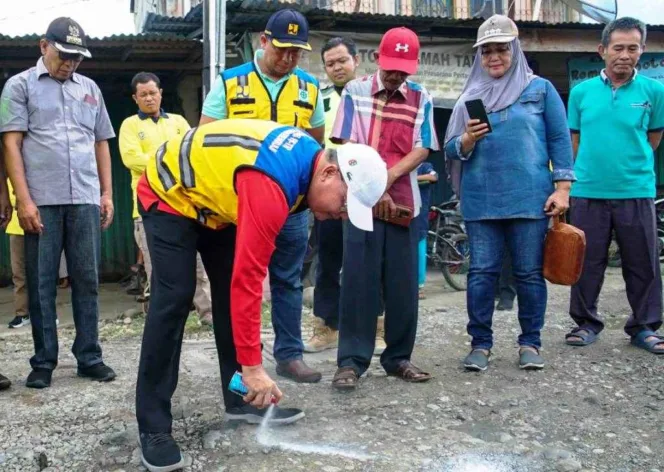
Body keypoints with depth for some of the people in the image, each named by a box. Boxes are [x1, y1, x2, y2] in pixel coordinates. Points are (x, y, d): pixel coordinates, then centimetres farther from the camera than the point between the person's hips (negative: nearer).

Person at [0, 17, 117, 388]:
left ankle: (90, 357, 13)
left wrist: (107, 193, 11)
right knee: (41, 284, 3)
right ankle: (44, 362, 12)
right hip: (42, 201, -3)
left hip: (86, 200, 3)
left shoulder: (90, 89, 17)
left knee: (88, 281, 5)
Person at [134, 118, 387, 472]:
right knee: (174, 299, -16)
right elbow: (249, 279, -37)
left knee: (230, 289, 4)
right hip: (170, 195, -9)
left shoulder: (308, 154, -9)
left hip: (212, 197, 9)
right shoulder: (270, 186, -37)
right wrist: (252, 366, -33)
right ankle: (153, 427, -9)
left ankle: (241, 400, 12)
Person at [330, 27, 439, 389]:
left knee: (403, 283, 5)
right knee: (358, 281, -5)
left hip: (404, 201, 2)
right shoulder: (355, 91, 2)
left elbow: (422, 150, 1)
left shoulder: (421, 99, 7)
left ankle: (398, 357, 16)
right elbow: (347, 146, -3)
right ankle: (351, 361, 1)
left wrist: (388, 177, -15)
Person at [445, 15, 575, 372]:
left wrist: (562, 188, -3)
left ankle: (530, 343, 17)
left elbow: (560, 140, 4)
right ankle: (480, 344, 12)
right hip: (480, 201, 2)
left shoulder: (540, 88, 6)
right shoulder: (470, 96, 12)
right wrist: (468, 139, -13)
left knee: (529, 273, 4)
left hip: (530, 198, -1)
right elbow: (451, 149, 9)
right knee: (481, 272, 2)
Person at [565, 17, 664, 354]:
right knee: (587, 262, 7)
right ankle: (586, 323, 22)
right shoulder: (581, 92, 3)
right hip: (588, 192, 0)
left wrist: (630, 165, 13)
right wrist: (578, 176, 9)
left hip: (637, 192, 0)